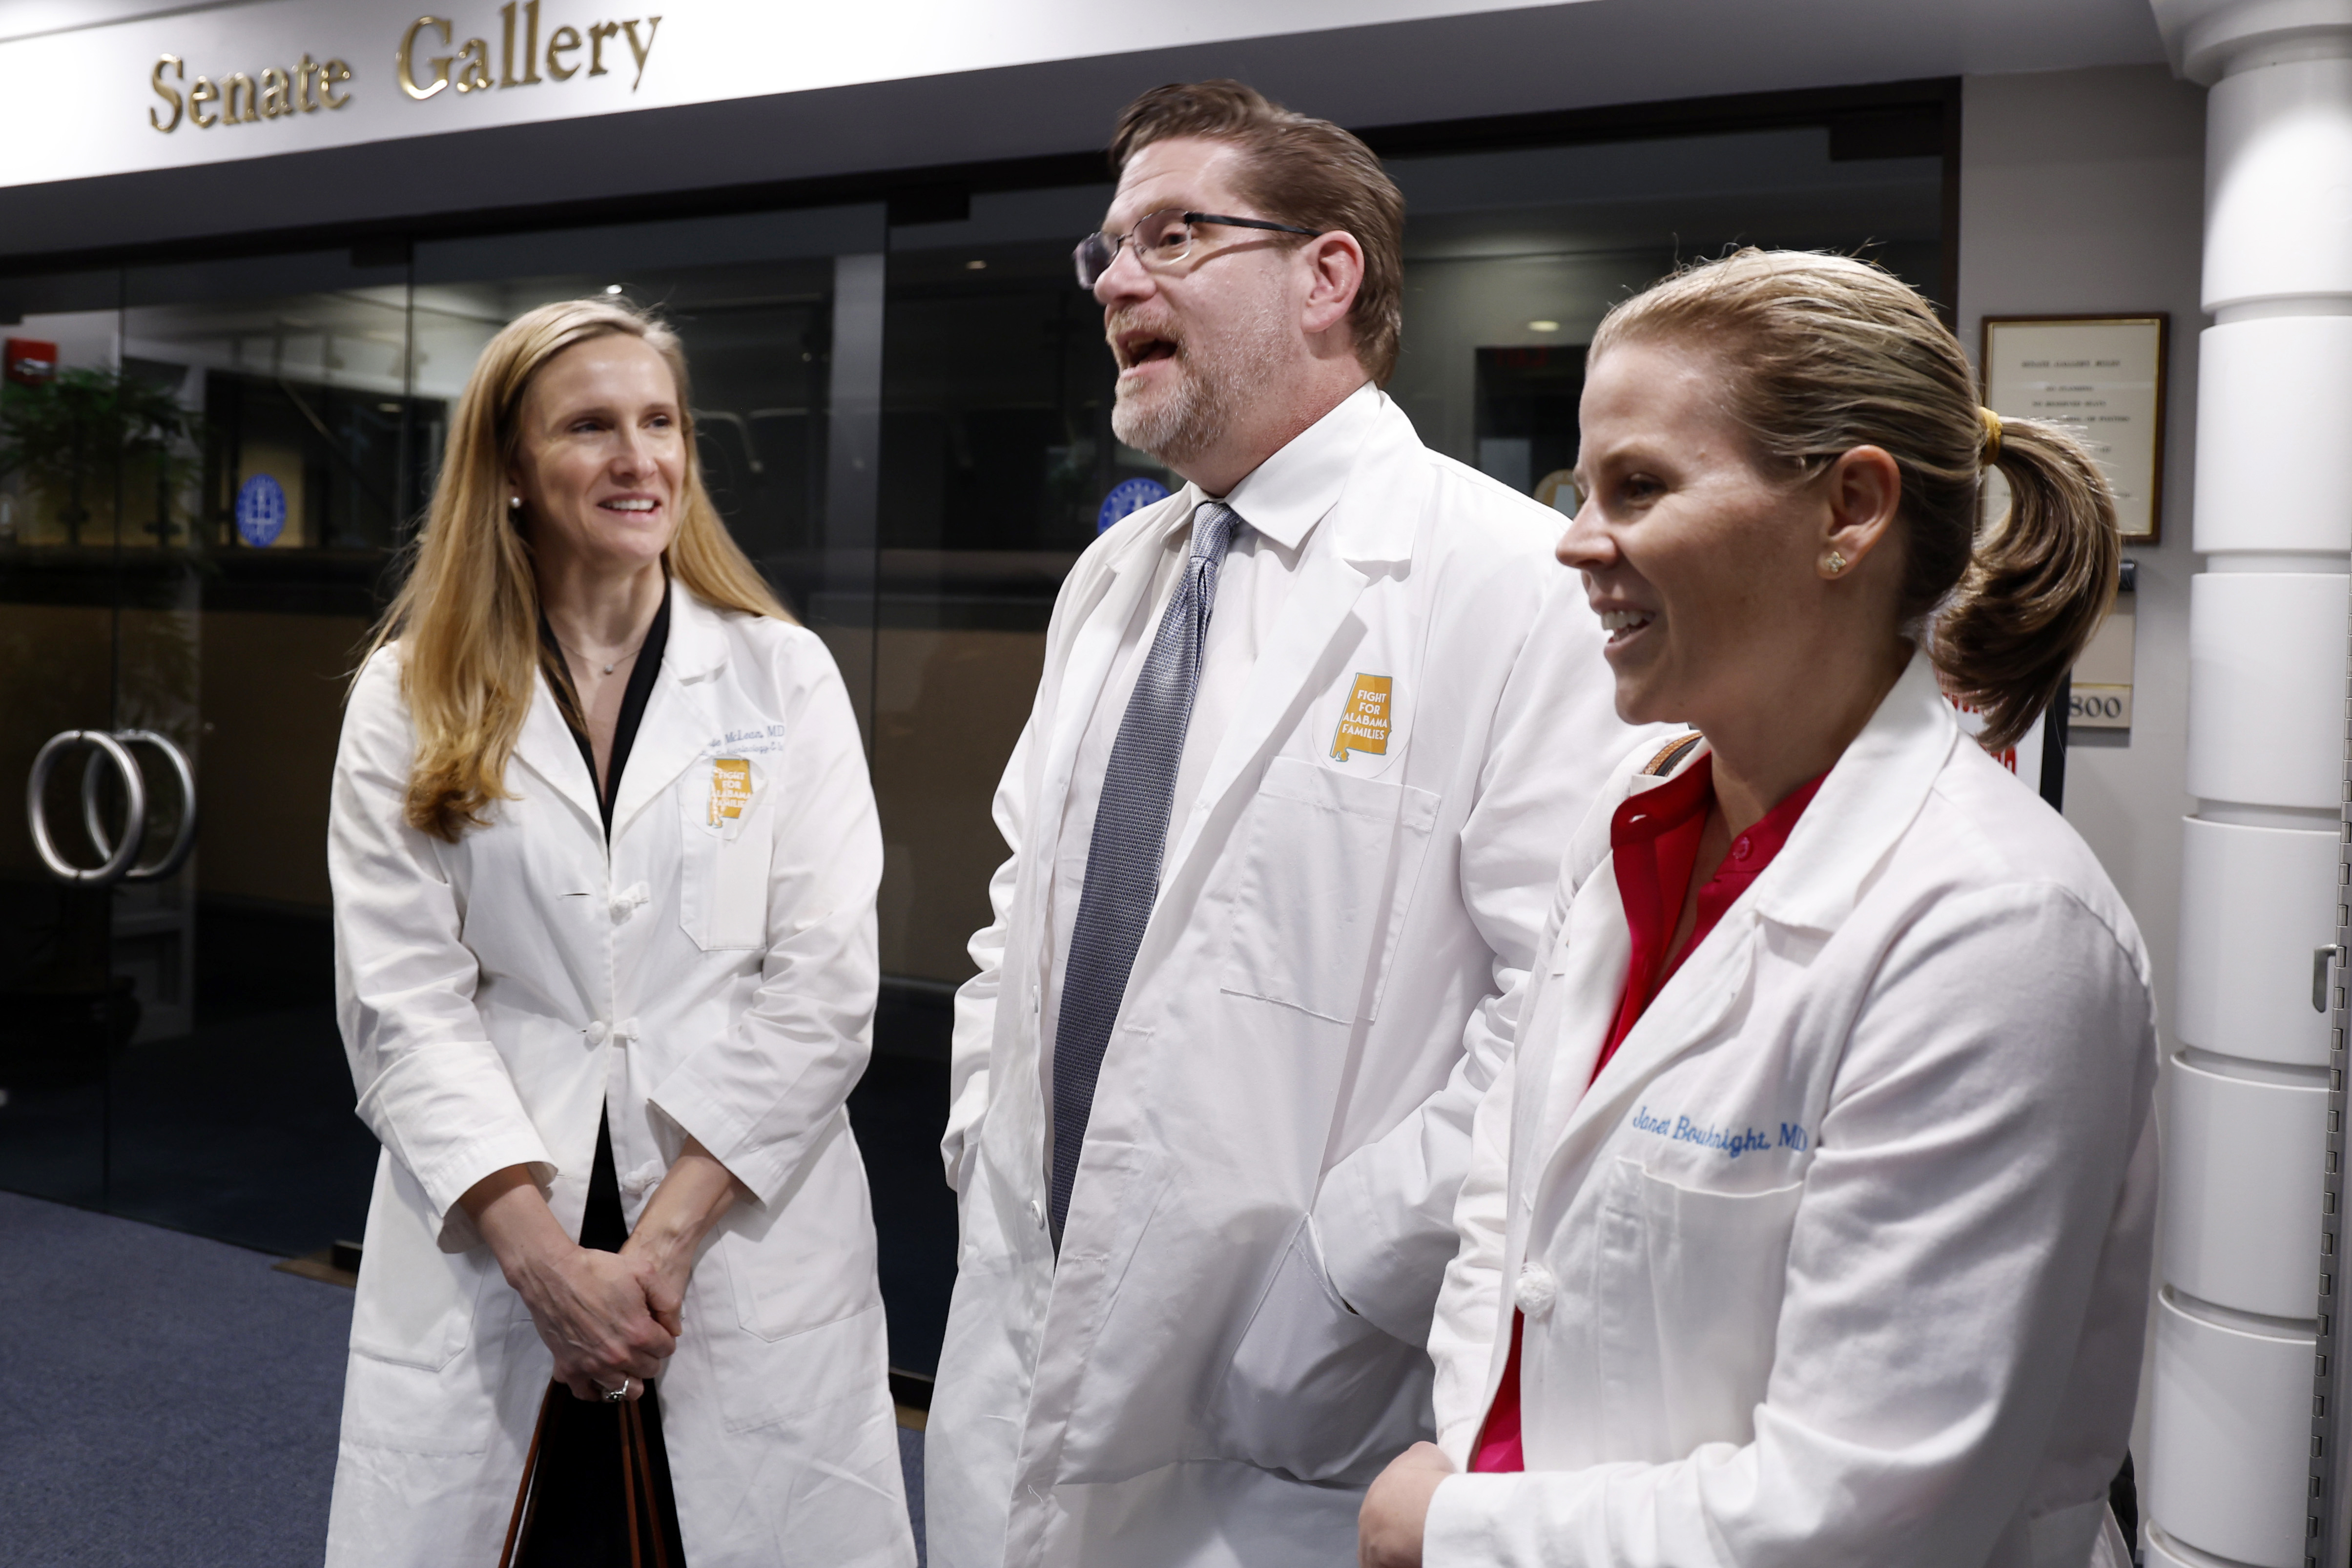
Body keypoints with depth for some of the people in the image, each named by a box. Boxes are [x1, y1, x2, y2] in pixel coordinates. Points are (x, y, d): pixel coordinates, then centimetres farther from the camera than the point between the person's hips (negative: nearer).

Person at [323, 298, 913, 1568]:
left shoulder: (784, 677, 1)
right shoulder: (411, 698, 3)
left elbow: (822, 989, -4)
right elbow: (403, 1000, -3)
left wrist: (669, 1236, -11)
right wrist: (544, 1256, -12)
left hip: (746, 1246, 0)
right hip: (484, 1258, 1)